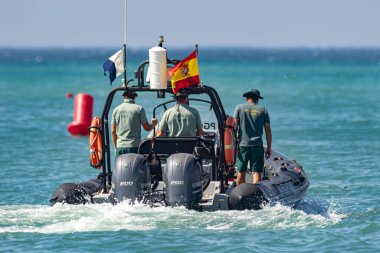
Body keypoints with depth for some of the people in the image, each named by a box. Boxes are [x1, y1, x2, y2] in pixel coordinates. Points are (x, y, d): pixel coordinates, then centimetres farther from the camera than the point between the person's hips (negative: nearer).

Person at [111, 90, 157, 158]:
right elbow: (147, 128, 0)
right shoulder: (139, 109, -4)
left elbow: (113, 131, 10)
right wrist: (153, 124, 23)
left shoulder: (116, 110, 7)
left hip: (120, 147, 3)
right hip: (134, 147, -3)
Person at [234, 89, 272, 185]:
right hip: (257, 145, 0)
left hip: (243, 144, 0)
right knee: (257, 172, -3)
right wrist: (269, 147, 12)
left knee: (241, 172, 7)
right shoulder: (263, 110, 8)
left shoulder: (240, 107, 6)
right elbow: (268, 130, 7)